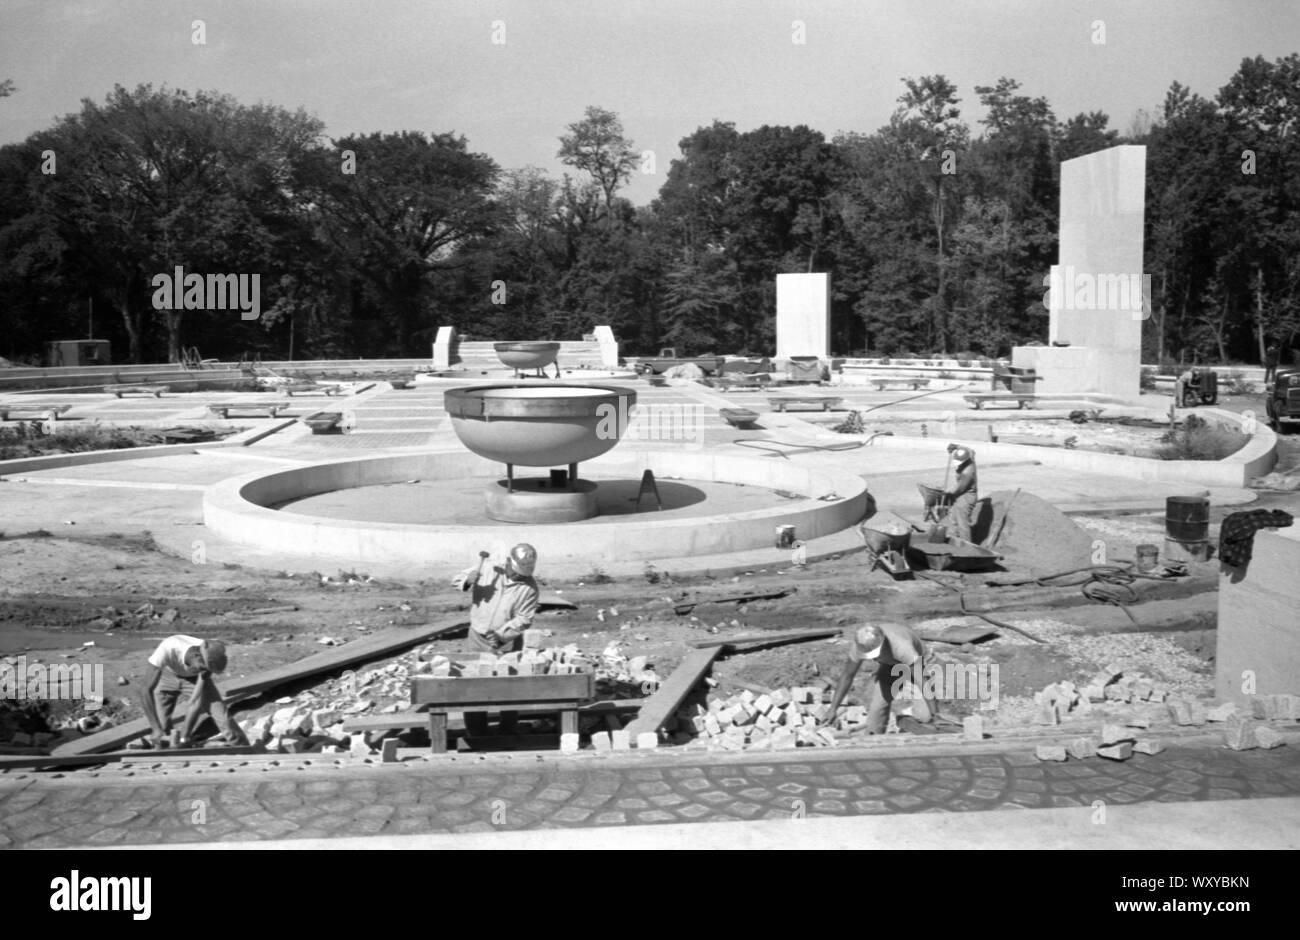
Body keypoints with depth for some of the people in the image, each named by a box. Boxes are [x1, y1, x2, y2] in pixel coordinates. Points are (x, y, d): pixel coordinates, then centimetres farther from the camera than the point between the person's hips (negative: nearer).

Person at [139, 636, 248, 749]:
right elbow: (146, 691, -41)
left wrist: (184, 737, -34)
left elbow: (197, 702, -31)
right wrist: (157, 729, -45)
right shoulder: (168, 648, -43)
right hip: (168, 675, 0)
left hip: (195, 678, 0)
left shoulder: (209, 657, -36)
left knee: (220, 712, -15)